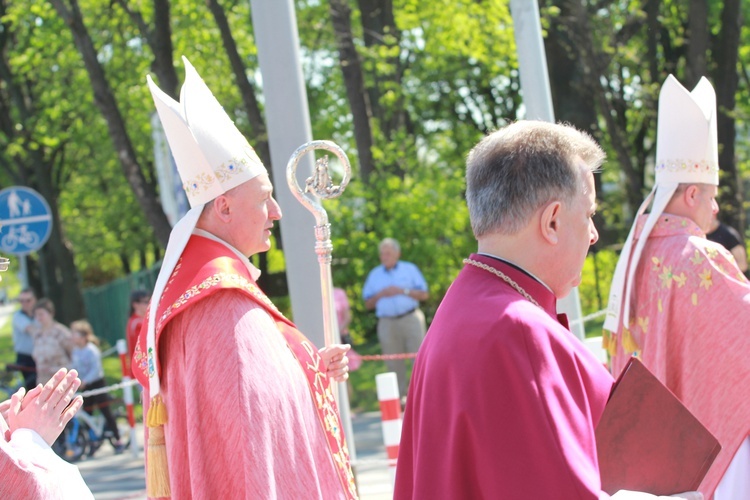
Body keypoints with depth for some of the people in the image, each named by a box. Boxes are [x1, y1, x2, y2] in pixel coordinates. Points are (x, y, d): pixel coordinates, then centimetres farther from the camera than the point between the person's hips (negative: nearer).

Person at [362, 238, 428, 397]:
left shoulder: (410, 269, 10)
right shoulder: (374, 275, 15)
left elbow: (424, 294, 4)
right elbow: (368, 304, 13)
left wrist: (403, 291, -8)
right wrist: (380, 295, -6)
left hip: (411, 319, -2)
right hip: (387, 323, 2)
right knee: (394, 364, 1)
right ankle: (400, 395, 6)